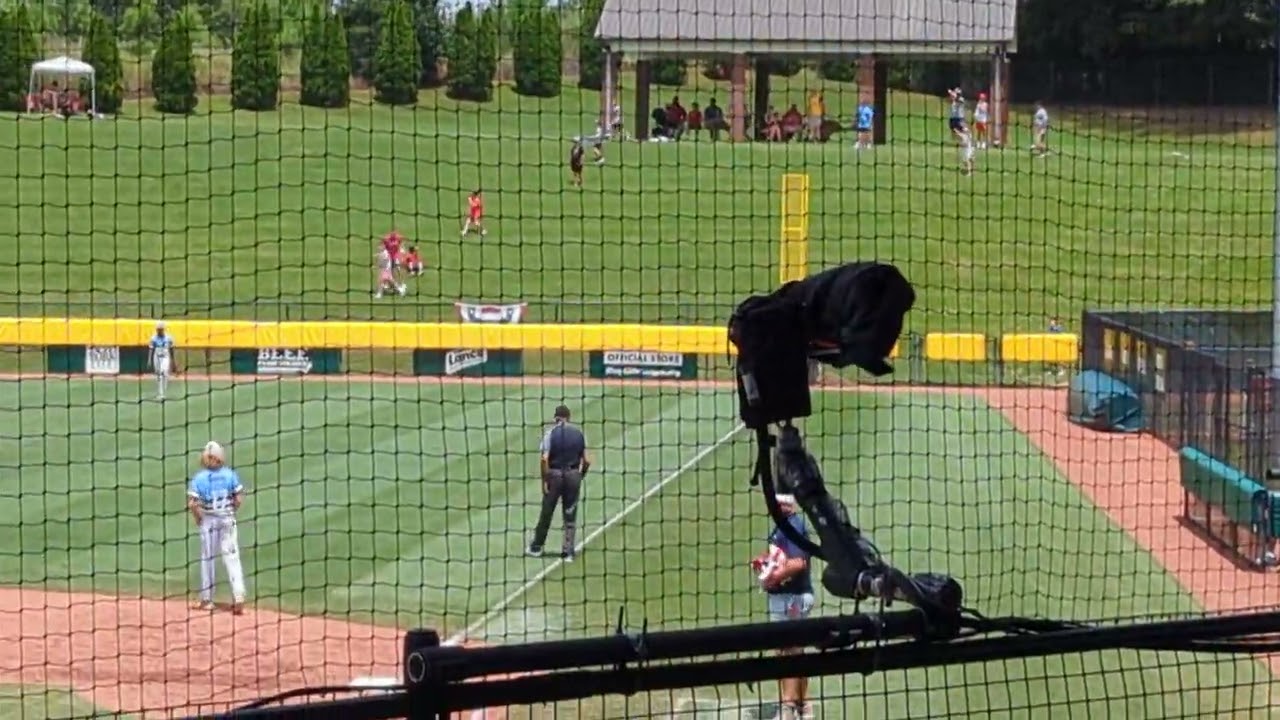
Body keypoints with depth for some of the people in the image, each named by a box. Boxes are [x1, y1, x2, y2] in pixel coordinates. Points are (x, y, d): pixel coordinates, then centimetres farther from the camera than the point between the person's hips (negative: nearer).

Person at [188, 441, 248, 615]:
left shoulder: (199, 477, -10)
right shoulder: (230, 474, -5)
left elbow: (191, 503, -16)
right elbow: (239, 498, -5)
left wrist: (198, 518, 0)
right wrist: (232, 513, 10)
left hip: (208, 520, -1)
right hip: (227, 519, 1)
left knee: (207, 558, 12)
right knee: (232, 557, 3)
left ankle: (206, 599, 18)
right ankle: (238, 596, -8)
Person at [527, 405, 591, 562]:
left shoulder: (551, 432, -6)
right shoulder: (579, 432, 3)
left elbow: (545, 459, -15)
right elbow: (586, 461, 1)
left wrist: (545, 480, -9)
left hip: (555, 474, -2)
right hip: (573, 475, 2)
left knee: (546, 512, 10)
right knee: (570, 515, 9)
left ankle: (536, 547, 22)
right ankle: (569, 552, 9)